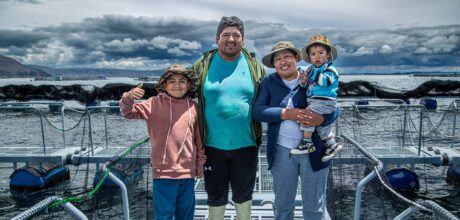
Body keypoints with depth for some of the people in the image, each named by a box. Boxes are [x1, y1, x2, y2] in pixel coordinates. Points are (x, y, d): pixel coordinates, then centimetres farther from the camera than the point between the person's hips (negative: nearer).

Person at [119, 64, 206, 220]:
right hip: (163, 171, -3)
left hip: (188, 172, 3)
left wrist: (200, 162, 13)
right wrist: (128, 98, -27)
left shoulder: (193, 107, 2)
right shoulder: (155, 104, -3)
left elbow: (199, 137, 9)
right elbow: (128, 113, -6)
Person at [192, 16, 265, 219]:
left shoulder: (254, 66, 1)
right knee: (216, 195, 15)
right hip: (213, 145, 0)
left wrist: (259, 135, 0)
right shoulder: (203, 65, -2)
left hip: (246, 144, 1)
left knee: (243, 194, 17)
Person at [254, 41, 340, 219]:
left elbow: (334, 109, 0)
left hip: (314, 150, 0)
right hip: (282, 151, 1)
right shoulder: (268, 82, 4)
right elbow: (257, 111, -7)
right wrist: (286, 113, -21)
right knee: (282, 205, 15)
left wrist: (321, 118, -23)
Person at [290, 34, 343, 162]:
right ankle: (332, 145, 33)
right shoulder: (312, 69, 16)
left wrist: (314, 73, -25)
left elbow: (326, 81, -27)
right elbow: (307, 87, 20)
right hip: (314, 101, 9)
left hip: (325, 101, -9)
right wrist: (304, 81, -1)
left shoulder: (330, 69, -7)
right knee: (320, 124, 17)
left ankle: (307, 143, -16)